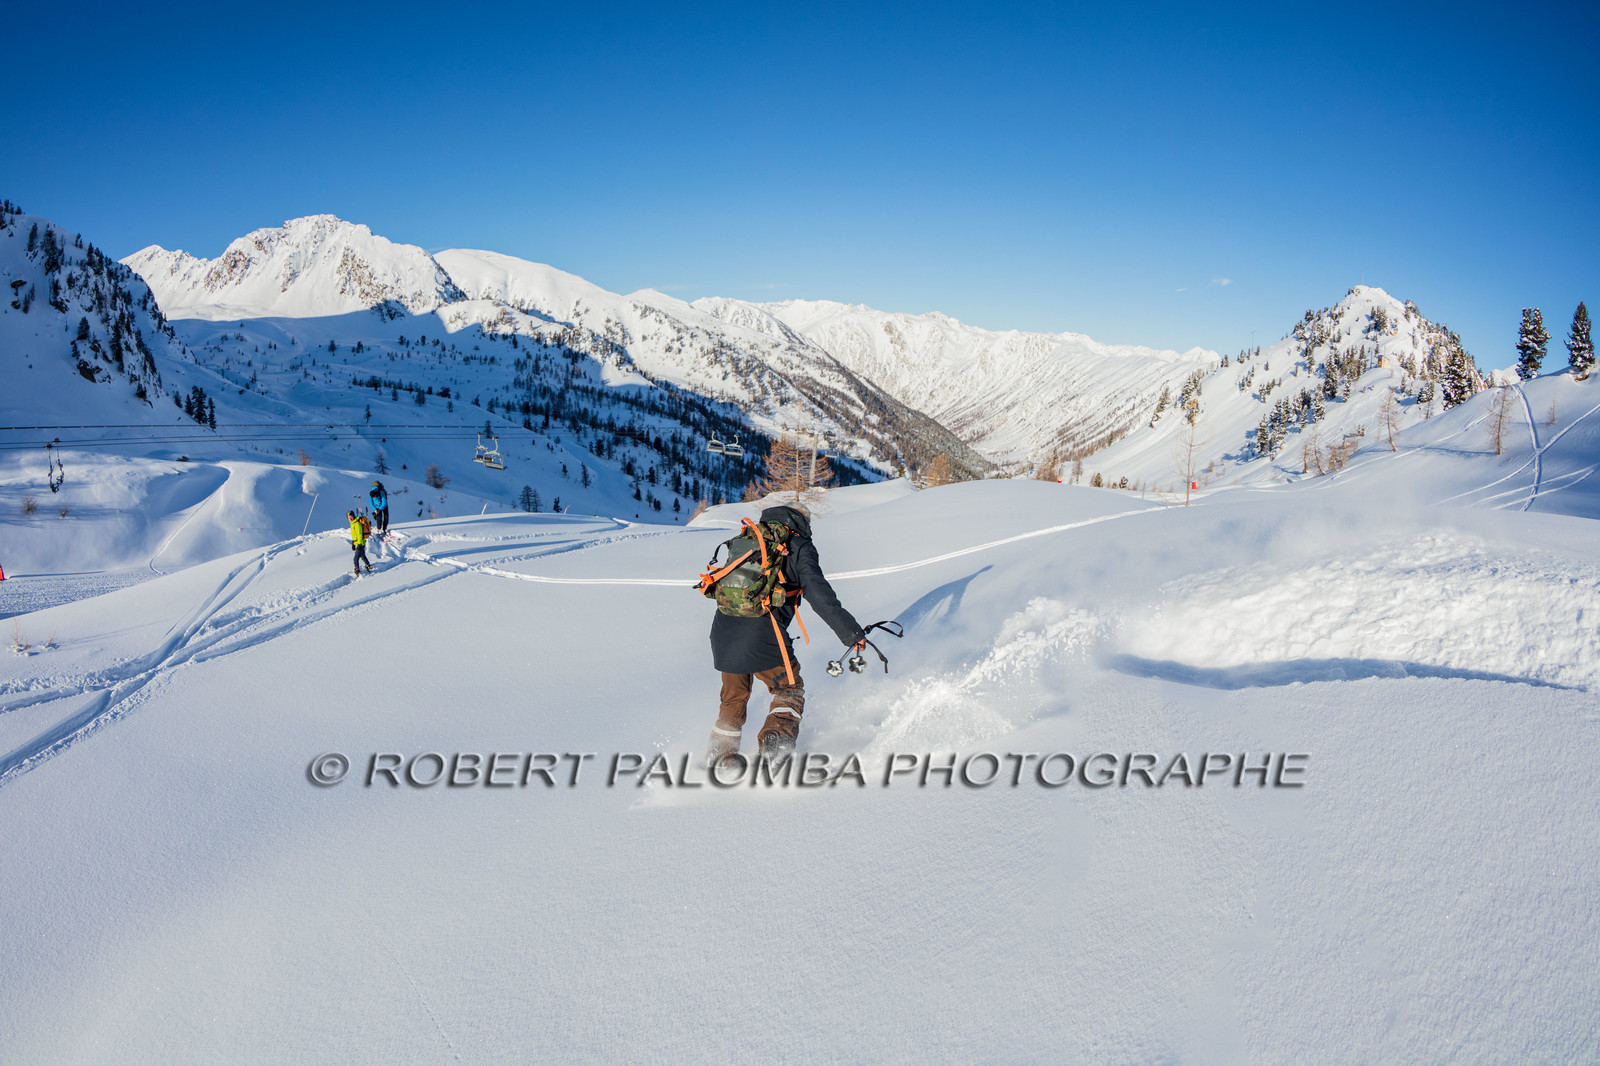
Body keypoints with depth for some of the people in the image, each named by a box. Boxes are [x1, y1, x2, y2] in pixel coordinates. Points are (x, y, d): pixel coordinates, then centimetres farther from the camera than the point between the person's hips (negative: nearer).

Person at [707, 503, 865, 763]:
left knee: (734, 697, 25)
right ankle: (775, 740, -2)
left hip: (722, 634, 6)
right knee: (790, 690, 16)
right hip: (761, 636, -6)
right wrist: (851, 632, -8)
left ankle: (721, 753, 29)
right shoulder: (800, 547, 1)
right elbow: (819, 594, -9)